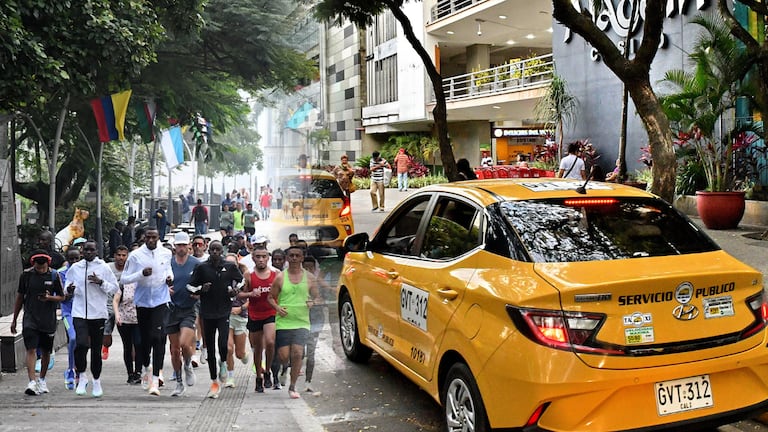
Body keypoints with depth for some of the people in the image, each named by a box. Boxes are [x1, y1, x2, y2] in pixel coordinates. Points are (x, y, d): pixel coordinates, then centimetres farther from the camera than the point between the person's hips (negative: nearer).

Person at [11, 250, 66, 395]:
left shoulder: (54, 275, -2)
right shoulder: (26, 275, -1)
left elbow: (62, 297, 5)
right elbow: (20, 298, 9)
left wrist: (49, 297, -17)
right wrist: (14, 320, 12)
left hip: (48, 319, 1)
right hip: (30, 318, -1)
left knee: (46, 352, 11)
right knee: (31, 350, -13)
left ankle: (42, 380, 29)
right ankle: (32, 382, -17)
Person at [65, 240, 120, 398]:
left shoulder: (104, 267, 3)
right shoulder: (74, 268, 8)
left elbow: (114, 288, 3)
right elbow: (68, 286, 19)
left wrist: (101, 282, -13)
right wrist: (69, 290, -3)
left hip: (98, 313, 0)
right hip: (79, 312, 0)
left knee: (96, 348, 7)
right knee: (81, 344, -19)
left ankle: (96, 381, 23)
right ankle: (82, 376, 2)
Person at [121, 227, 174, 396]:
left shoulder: (166, 253, 3)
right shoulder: (135, 255, -5)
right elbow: (124, 279, -4)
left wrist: (170, 277, 3)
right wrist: (141, 274, -20)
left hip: (161, 301, 0)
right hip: (142, 301, 0)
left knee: (158, 338, -13)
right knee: (145, 339, 10)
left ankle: (155, 379, -10)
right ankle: (145, 367, 40)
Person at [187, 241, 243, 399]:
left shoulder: (230, 267, 3)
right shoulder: (201, 268, 3)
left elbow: (242, 282, 16)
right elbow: (191, 286, 9)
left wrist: (234, 291, -4)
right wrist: (201, 289, -11)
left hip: (225, 311, -1)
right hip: (207, 313, 2)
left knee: (223, 344, -19)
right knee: (210, 349, 8)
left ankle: (223, 363, 16)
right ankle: (214, 382, 21)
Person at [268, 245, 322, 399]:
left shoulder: (309, 277, 5)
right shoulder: (280, 278, 2)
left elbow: (317, 298, 11)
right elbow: (270, 297, 7)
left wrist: (313, 302, -11)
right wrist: (277, 308, -11)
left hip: (302, 323, 0)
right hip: (283, 322, 0)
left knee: (297, 354, -11)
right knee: (284, 357, -3)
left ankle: (292, 387, 5)